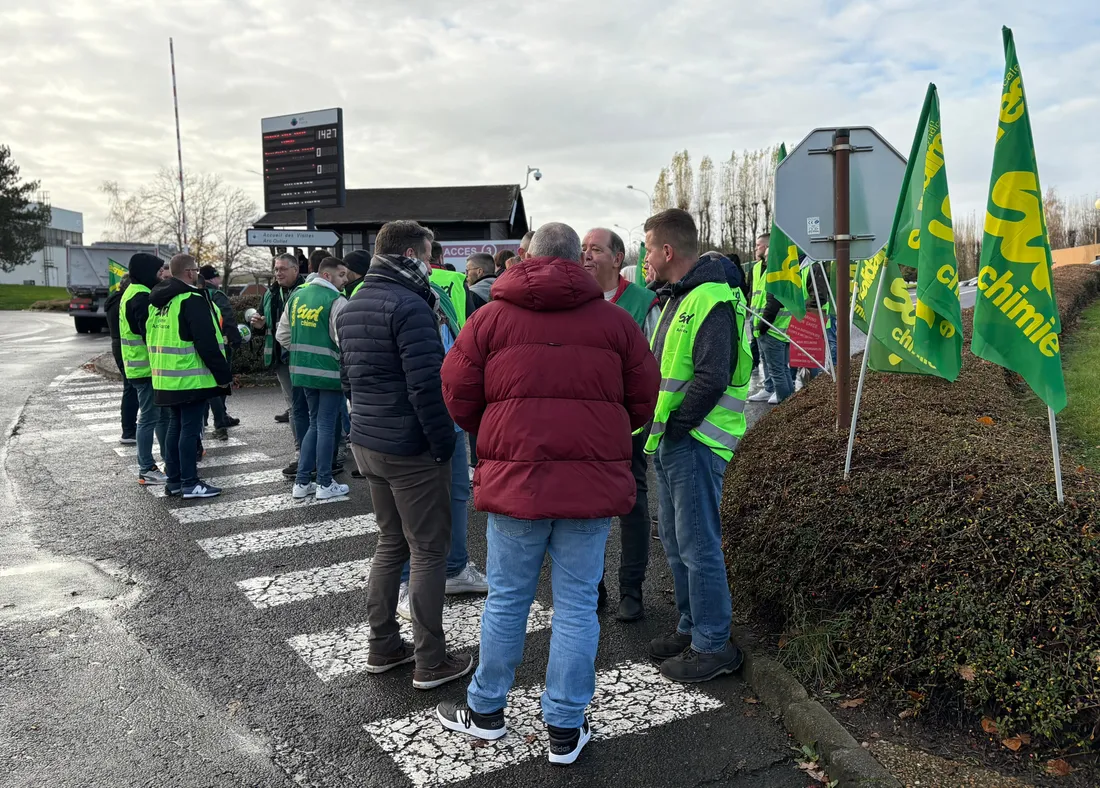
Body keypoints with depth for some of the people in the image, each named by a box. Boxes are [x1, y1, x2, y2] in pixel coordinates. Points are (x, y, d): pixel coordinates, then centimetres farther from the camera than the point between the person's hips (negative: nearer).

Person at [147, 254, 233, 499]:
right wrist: (223, 374, -14)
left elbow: (152, 337, 21)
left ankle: (173, 480, 21)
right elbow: (207, 343, -20)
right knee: (190, 429, -3)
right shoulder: (192, 300, -15)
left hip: (166, 379, 9)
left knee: (175, 427, 15)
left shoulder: (156, 301, 14)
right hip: (191, 378, -9)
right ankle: (190, 483, 2)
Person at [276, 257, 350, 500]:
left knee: (315, 423, 17)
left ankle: (302, 482, 18)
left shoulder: (296, 296, 9)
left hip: (302, 370, 7)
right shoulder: (336, 301, -13)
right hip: (330, 371, -7)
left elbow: (282, 335, 13)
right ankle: (325, 484, 10)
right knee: (326, 426, 2)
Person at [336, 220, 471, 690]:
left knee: (391, 542, 19)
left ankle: (382, 647, 28)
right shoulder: (409, 306, -18)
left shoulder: (352, 306, 12)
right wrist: (444, 444, -17)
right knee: (428, 551, 2)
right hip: (410, 450, -9)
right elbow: (427, 385, -24)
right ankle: (430, 662, 10)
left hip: (366, 441, 9)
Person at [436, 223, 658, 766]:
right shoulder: (614, 320, 3)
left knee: (507, 599, 14)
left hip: (515, 477, 0)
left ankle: (486, 711, 31)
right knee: (577, 605, 9)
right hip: (593, 482, 0)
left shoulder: (491, 317, 1)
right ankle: (565, 729, 20)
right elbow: (642, 401, 5)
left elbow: (458, 395, 1)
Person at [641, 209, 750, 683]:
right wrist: (659, 429, 10)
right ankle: (692, 628, 32)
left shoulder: (712, 301, -16)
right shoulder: (681, 297, 16)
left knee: (698, 545, -2)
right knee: (675, 540, 17)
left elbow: (711, 378, -24)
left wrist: (673, 426, -16)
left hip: (695, 443, -10)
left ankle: (713, 646, 11)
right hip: (671, 441, 10)